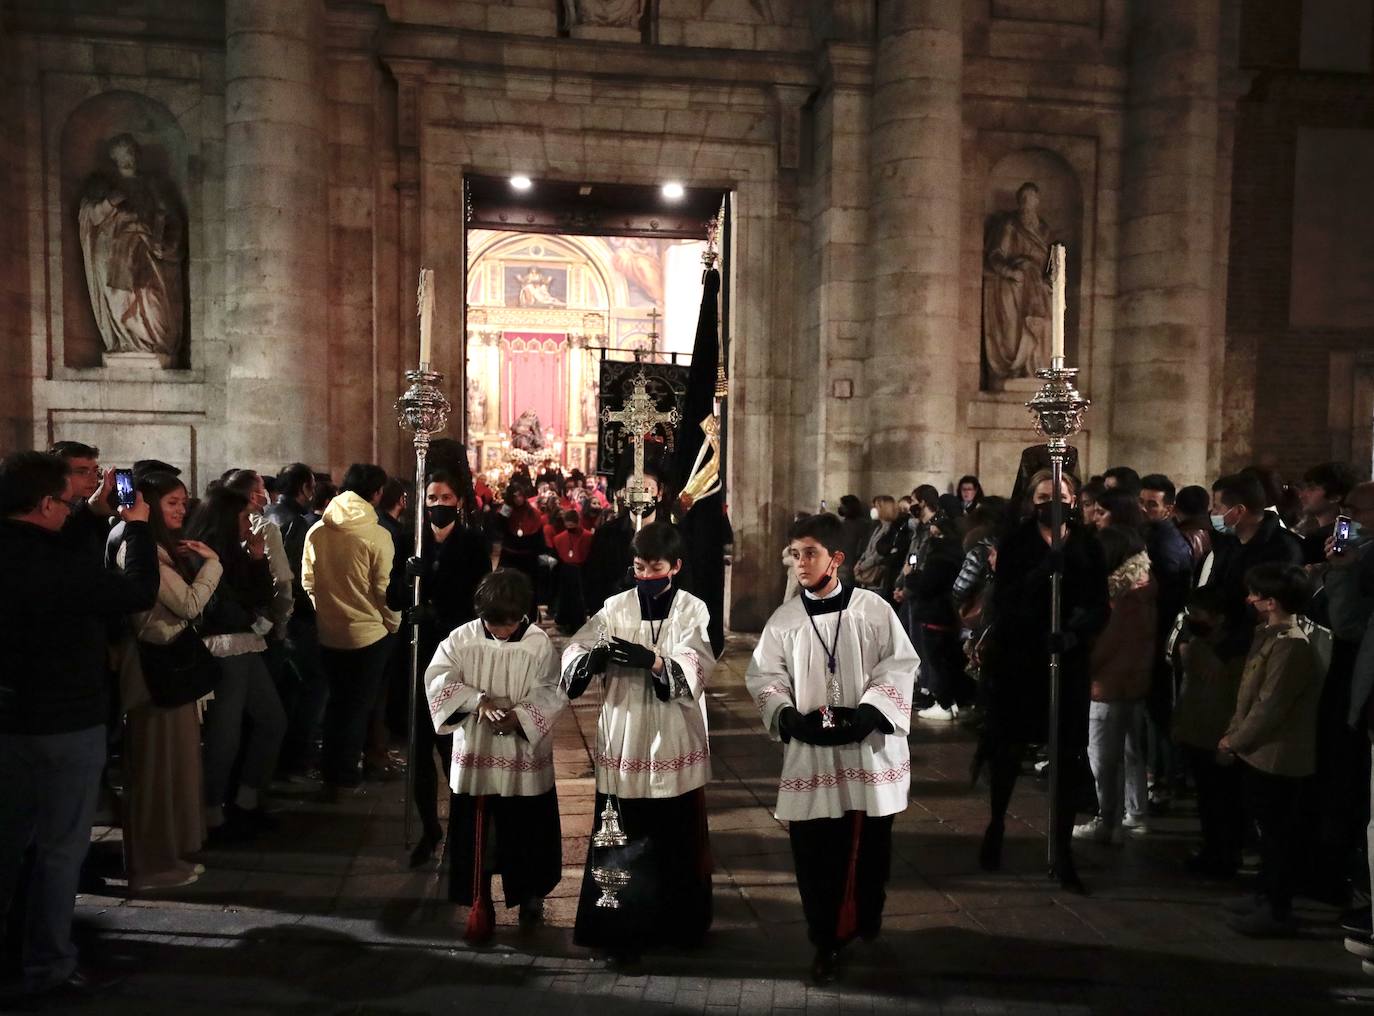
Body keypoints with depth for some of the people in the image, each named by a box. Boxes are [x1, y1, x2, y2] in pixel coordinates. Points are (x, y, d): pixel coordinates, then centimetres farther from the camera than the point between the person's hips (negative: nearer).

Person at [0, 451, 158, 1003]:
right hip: (66, 724, -8)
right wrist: (137, 526, -5)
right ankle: (49, 970, 17)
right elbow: (139, 592, -16)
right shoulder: (57, 564, -26)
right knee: (60, 848, 6)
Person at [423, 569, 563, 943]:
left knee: (528, 831, 13)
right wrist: (477, 700, -25)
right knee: (475, 835, 7)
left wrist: (519, 716, -27)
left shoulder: (539, 644, -9)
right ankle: (479, 905, 23)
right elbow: (437, 679, -11)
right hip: (475, 752, 1)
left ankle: (530, 895, 37)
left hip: (525, 756, -1)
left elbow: (550, 694, -10)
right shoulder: (461, 639, -6)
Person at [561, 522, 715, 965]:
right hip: (624, 738, 0)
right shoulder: (615, 607, 2)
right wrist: (594, 656, -28)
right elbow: (573, 654, -5)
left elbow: (694, 668, -13)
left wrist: (650, 659, -29)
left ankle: (681, 924, 30)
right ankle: (620, 928, 14)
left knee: (677, 838, 11)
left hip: (675, 741, 0)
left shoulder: (692, 610, 0)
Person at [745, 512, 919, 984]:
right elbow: (763, 677, 4)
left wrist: (867, 713, -16)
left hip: (868, 747, 0)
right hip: (809, 752, 1)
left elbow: (899, 666, -3)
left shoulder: (873, 609, -2)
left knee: (869, 845, 12)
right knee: (814, 850, 1)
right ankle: (827, 940, 16)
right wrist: (789, 718, -14)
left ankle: (866, 928, 35)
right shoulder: (785, 618, 3)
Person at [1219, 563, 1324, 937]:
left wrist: (1234, 741, -14)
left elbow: (1270, 706, -23)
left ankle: (1277, 911, 13)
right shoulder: (1267, 633, 9)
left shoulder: (1291, 644, -22)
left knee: (1277, 833, 2)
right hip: (1258, 752, 10)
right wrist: (1233, 732, 10)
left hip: (1276, 756, -9)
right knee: (1267, 827, 20)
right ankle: (1268, 895, 33)